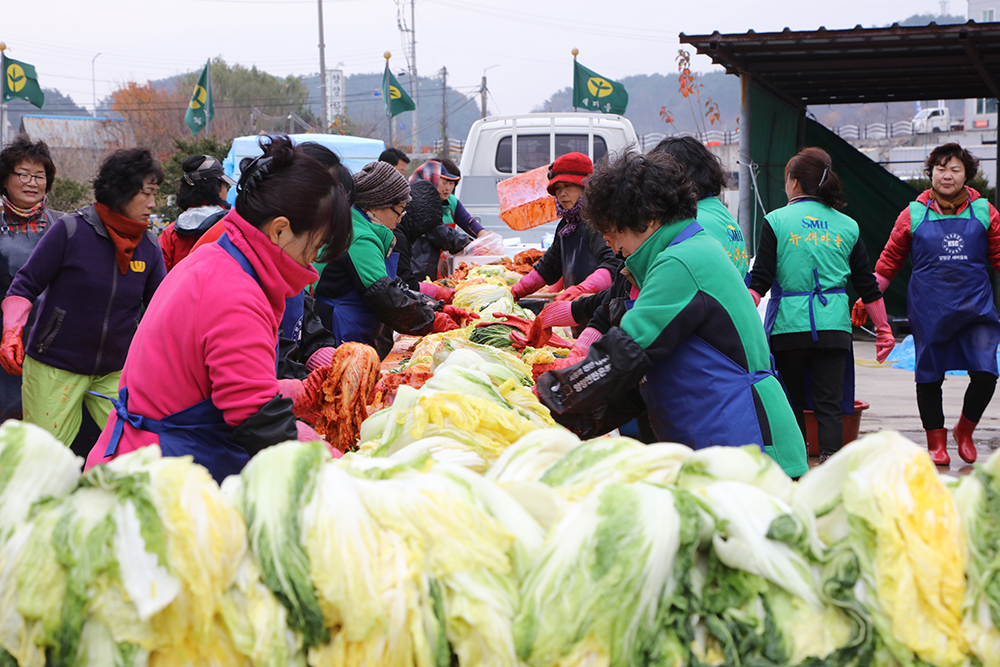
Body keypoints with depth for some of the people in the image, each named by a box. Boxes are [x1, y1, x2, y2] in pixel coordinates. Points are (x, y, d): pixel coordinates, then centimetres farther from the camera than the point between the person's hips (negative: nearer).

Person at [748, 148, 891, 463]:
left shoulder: (776, 221, 0)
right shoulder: (847, 226, 8)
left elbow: (760, 280, -6)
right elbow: (868, 286, 10)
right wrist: (883, 329, 18)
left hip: (788, 325, -1)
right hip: (833, 327, 1)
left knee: (791, 401, 12)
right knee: (829, 403, 0)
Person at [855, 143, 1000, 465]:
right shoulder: (914, 214, 4)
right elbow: (889, 261, 9)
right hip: (929, 311, 0)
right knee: (929, 377, 4)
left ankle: (965, 431, 16)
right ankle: (936, 441, 22)